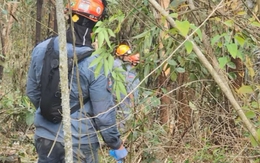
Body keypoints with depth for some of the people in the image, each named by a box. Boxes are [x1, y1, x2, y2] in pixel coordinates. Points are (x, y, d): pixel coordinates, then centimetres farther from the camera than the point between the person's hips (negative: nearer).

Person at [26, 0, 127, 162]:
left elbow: (32, 92, 8)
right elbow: (104, 112, -15)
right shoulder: (94, 64, -20)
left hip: (45, 136, 5)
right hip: (79, 142, -5)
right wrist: (116, 144, 0)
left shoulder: (41, 49, -6)